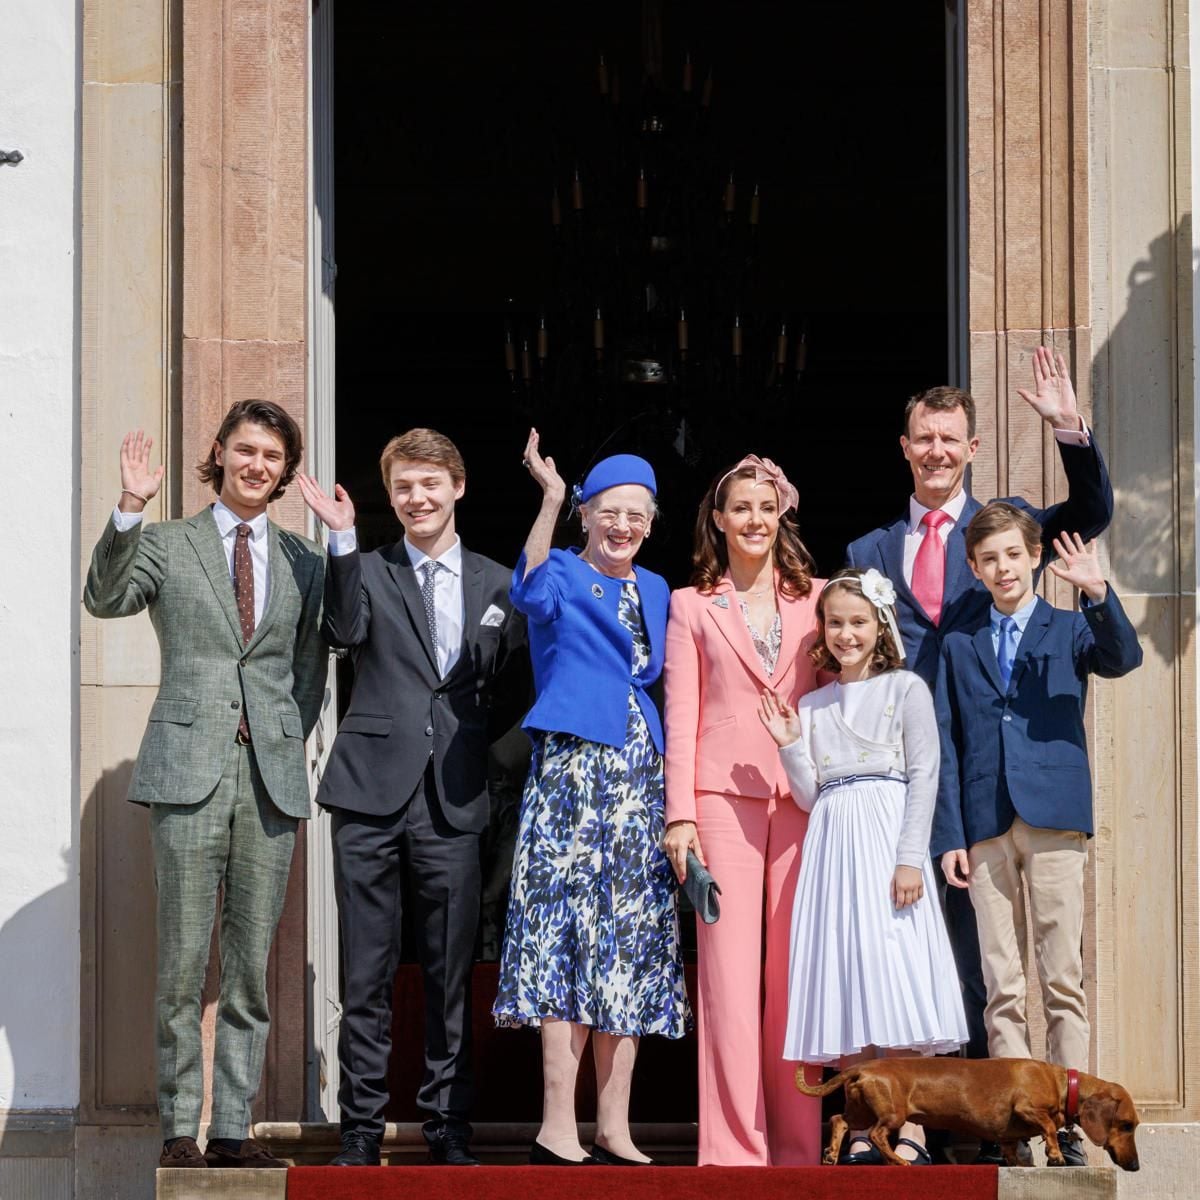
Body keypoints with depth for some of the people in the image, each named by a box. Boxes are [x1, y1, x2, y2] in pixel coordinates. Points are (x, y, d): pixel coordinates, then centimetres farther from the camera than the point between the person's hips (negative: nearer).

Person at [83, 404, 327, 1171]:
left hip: (272, 776, 3)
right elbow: (106, 599, -10)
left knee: (252, 964, 3)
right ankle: (180, 1127, 2)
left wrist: (289, 749, 6)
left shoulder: (304, 562, 15)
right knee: (184, 962, -4)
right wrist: (129, 511, -21)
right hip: (188, 774, -3)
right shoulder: (166, 545, 8)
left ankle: (234, 1129, 8)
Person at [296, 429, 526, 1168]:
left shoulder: (497, 584, 13)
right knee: (367, 973, 1)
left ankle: (449, 1129, 10)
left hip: (453, 800, 1)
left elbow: (506, 683, 16)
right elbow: (346, 630, -12)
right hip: (373, 793, -1)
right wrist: (343, 538, -17)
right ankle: (362, 1130, 6)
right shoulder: (367, 572, 8)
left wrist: (471, 729, -1)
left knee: (451, 973, 3)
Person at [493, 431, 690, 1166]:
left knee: (631, 952, 5)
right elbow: (532, 593, -23)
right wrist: (550, 498, -34)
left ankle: (614, 1131, 8)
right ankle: (558, 1129, -12)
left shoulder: (657, 592, 18)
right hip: (573, 772, -6)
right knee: (569, 937, -11)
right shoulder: (566, 578, 0)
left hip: (642, 781, 6)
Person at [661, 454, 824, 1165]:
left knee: (793, 971, 1)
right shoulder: (692, 607, 11)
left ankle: (796, 1145, 5)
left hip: (803, 800, 1)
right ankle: (735, 1146, -5)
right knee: (729, 971, -6)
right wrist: (680, 814, -3)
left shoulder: (815, 599, 13)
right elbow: (681, 716, 6)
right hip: (724, 797, -1)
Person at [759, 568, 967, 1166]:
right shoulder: (812, 705, 15)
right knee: (843, 982, 0)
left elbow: (924, 777, -4)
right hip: (833, 844, 4)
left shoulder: (905, 690, 3)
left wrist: (910, 858, -13)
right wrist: (790, 746, -2)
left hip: (888, 843, -4)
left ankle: (909, 1129, -9)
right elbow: (810, 796, 13)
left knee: (893, 975, -11)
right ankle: (862, 1130, 3)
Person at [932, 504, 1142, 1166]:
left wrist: (1097, 593, -26)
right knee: (1002, 987, 1)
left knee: (1063, 979, -4)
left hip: (1054, 818, -2)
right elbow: (947, 745, 11)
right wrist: (949, 835, 2)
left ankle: (1067, 1122, -2)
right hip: (986, 826, 2)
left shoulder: (1071, 629, 11)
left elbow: (1123, 658, -11)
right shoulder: (960, 646, 17)